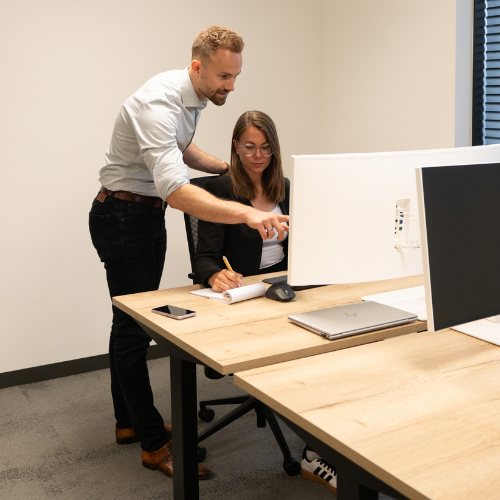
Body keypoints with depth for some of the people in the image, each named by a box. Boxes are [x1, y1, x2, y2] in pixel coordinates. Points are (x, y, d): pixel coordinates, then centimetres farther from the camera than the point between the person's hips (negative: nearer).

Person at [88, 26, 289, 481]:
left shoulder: (192, 97, 2)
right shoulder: (159, 103, -29)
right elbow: (175, 188, -43)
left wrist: (225, 168, 9)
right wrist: (247, 214, -54)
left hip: (148, 213, 10)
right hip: (122, 216, -10)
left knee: (131, 321, 16)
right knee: (134, 327, -4)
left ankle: (129, 421, 29)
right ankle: (154, 444, 6)